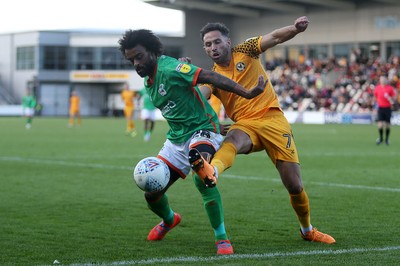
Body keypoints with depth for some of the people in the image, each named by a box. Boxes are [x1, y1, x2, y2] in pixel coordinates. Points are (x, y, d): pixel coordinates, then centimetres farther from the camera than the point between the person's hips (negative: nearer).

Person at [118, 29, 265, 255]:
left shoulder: (169, 68, -18)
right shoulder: (148, 81, 10)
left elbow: (210, 77, -28)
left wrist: (246, 93, -38)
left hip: (202, 130, -8)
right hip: (177, 138, 8)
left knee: (202, 179, -36)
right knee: (151, 194, 8)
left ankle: (222, 238, -24)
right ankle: (169, 220, 43)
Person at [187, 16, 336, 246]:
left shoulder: (245, 51, 7)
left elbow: (275, 37, -4)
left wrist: (295, 28, -22)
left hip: (273, 119, -1)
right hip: (246, 124, 1)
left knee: (294, 185, -2)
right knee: (232, 140, -39)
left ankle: (308, 230, 23)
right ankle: (212, 171, -72)